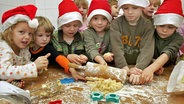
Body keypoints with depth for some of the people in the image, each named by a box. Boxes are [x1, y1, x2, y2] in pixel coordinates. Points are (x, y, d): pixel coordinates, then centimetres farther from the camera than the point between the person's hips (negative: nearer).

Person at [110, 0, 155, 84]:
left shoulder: (148, 25, -5)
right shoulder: (116, 23, -5)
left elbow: (147, 49, -16)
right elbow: (117, 48, -16)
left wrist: (137, 69, -32)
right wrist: (125, 69, -29)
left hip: (138, 66, 0)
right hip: (119, 66, 1)